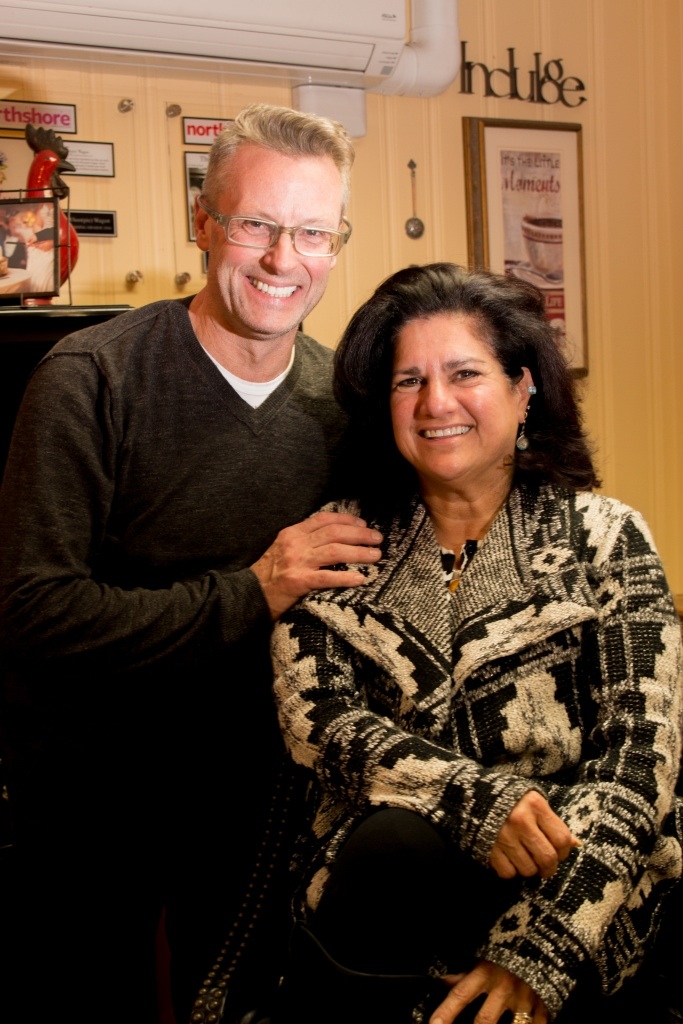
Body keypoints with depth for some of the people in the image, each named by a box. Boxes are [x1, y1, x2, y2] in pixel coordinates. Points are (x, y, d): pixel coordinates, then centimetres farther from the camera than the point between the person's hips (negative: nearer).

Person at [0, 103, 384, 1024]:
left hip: (255, 799, 4)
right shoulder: (90, 378, -19)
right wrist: (248, 595, -27)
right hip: (87, 796, -3)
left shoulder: (343, 397, -4)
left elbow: (356, 584, 7)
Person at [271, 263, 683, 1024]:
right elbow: (316, 719, -5)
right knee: (396, 841, -31)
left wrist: (541, 950, -21)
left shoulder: (606, 541, 1)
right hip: (377, 874, 1)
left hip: (569, 891, -1)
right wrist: (477, 798, -22)